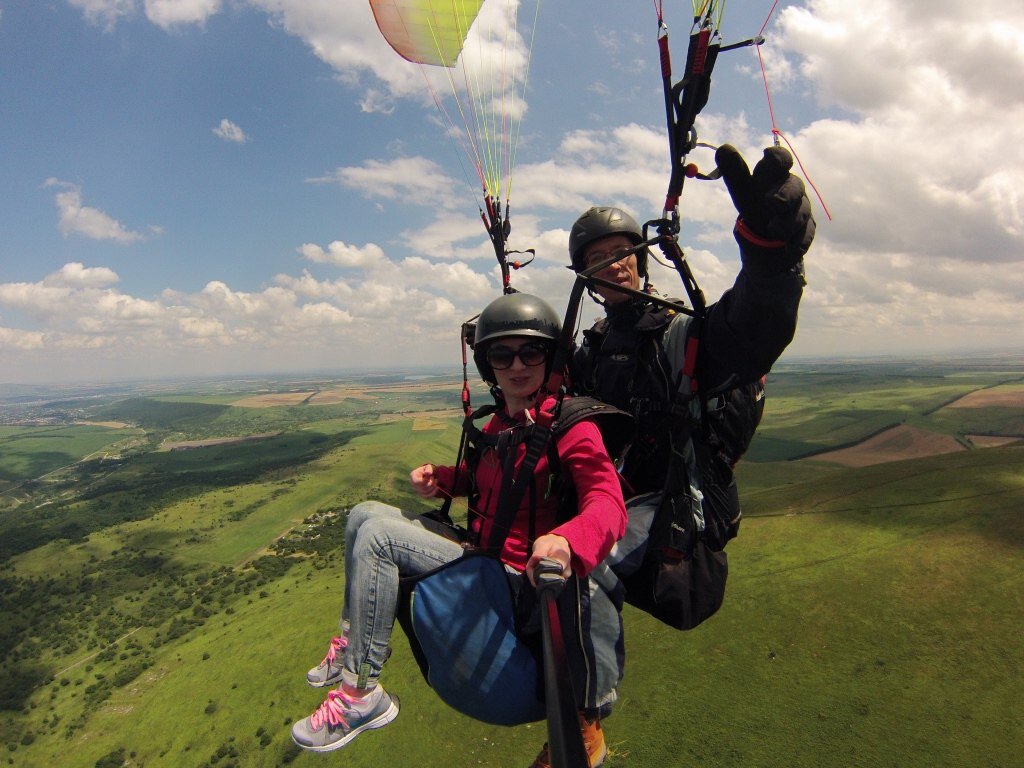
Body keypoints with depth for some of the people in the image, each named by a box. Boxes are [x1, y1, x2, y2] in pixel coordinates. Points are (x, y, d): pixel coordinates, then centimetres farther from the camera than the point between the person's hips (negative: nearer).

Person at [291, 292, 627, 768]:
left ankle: (361, 695, -7)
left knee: (377, 535, -19)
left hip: (513, 574, -9)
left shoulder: (570, 424, -19)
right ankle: (351, 644, 19)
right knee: (364, 514, 9)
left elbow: (608, 504, -32)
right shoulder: (500, 420, 6)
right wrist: (442, 478, 3)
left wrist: (565, 540, -53)